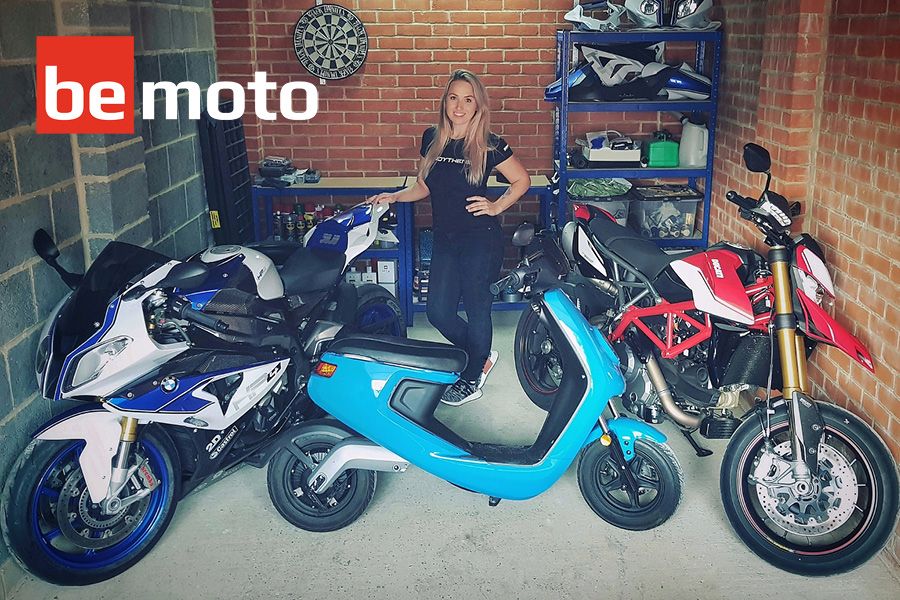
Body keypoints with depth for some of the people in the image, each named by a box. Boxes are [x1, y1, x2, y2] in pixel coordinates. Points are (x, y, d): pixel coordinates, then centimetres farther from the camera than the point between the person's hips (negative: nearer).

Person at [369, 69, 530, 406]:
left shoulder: (489, 145, -7)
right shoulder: (432, 139, 6)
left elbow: (522, 180, 3)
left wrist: (496, 207, -8)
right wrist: (394, 197, 2)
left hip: (480, 238, -5)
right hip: (445, 239, 5)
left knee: (476, 307, 4)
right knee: (439, 312, 5)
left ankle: (472, 379, 22)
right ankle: (482, 357, 29)